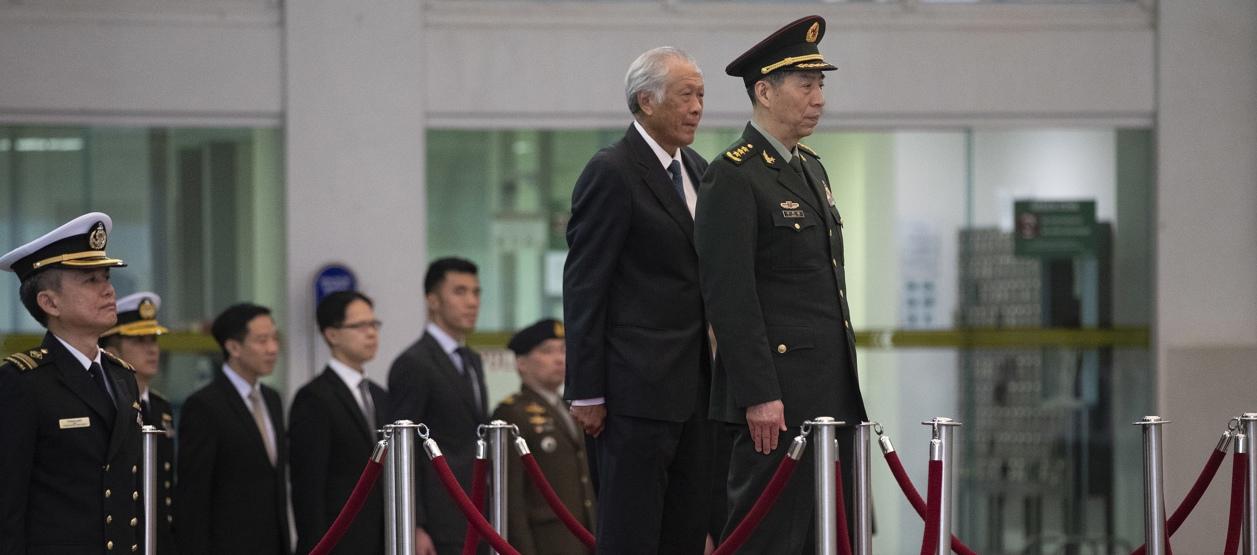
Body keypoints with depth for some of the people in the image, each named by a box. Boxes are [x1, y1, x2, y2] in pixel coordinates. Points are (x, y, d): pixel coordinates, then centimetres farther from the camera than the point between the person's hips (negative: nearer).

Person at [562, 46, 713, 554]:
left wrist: (713, 377, 14)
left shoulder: (697, 170, 16)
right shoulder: (611, 173, -9)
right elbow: (583, 287, -11)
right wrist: (586, 393, -14)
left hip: (692, 386, 8)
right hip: (636, 388, -8)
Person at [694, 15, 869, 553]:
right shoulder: (733, 177, -11)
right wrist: (759, 395, -21)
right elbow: (728, 295, -17)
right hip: (776, 398, -9)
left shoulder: (811, 167, 18)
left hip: (832, 391, 9)